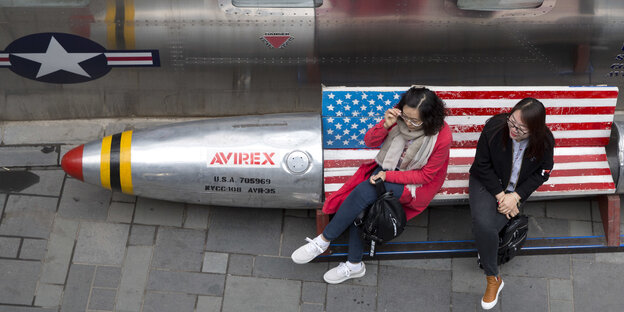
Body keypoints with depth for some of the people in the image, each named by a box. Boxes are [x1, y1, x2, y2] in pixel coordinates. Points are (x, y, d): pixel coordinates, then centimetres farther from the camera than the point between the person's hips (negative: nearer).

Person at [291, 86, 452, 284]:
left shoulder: (442, 136, -24)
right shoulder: (398, 116, -13)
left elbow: (426, 175, -15)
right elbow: (369, 141, -4)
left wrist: (388, 176, -21)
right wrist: (386, 125, -25)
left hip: (417, 184, -5)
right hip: (389, 167, 5)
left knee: (364, 193, -27)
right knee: (361, 204, -24)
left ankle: (324, 239, -11)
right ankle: (354, 264, -11)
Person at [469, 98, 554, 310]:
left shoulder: (544, 142, -19)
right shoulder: (494, 127, -24)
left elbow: (540, 174, -4)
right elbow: (482, 165, -12)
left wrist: (515, 196, -16)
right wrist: (500, 195, -17)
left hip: (515, 189, 0)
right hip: (486, 182, 0)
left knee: (486, 229, -23)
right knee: (483, 223, -27)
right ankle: (493, 278, -6)